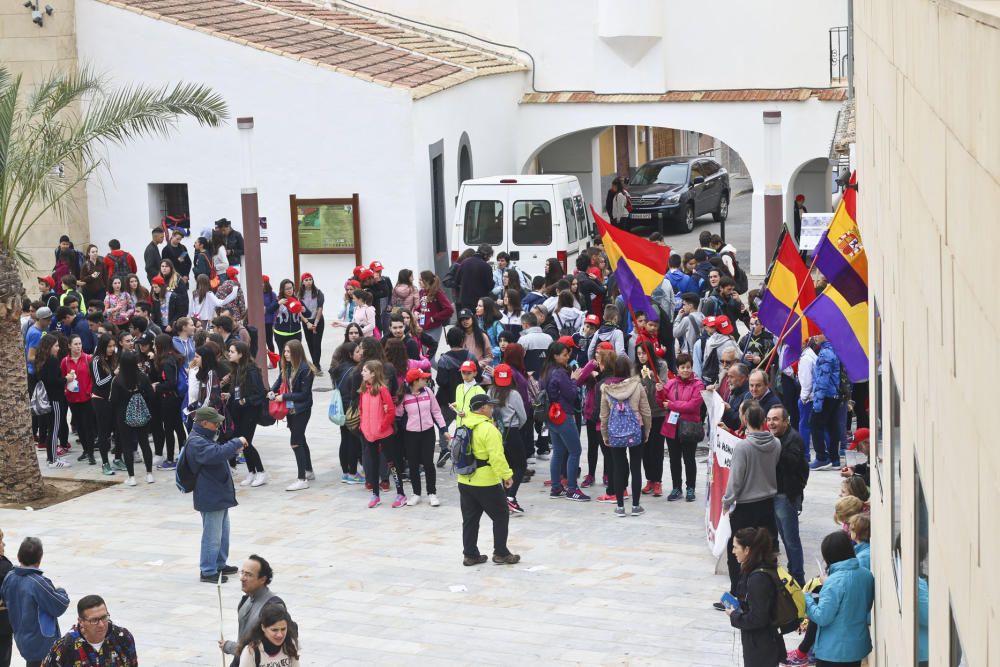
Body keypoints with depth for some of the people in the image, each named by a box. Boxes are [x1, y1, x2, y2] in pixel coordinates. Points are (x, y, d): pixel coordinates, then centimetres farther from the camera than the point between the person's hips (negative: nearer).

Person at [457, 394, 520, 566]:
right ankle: (501, 553, 11)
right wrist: (507, 475, -17)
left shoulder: (464, 426, 6)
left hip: (464, 481, 7)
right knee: (501, 516, 8)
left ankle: (470, 555, 17)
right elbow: (497, 456, -24)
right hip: (486, 482, -7)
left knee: (470, 519, 13)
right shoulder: (488, 429, -18)